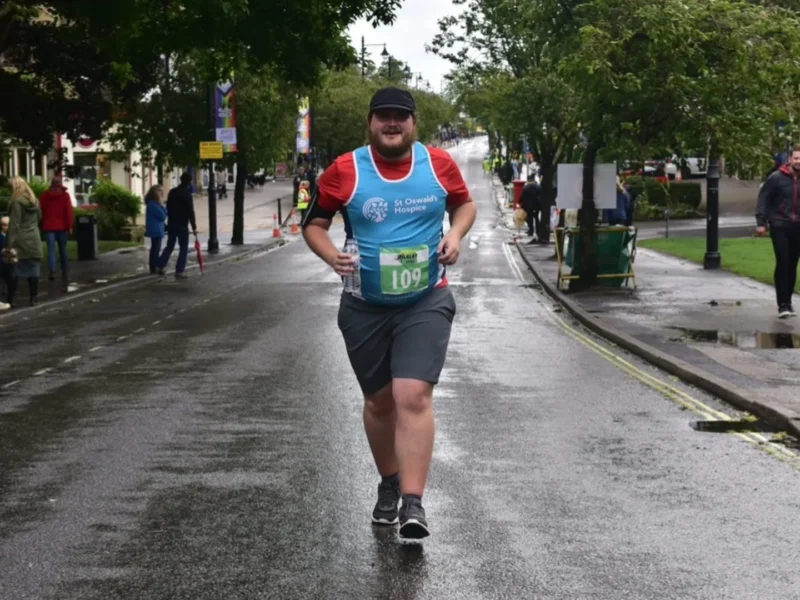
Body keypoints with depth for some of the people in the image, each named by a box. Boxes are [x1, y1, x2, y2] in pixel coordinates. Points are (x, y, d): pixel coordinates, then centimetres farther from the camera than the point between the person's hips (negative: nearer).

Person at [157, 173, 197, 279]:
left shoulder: (172, 192, 7)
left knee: (169, 246, 18)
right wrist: (194, 227, -11)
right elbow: (190, 212, -15)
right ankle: (179, 271, -3)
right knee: (183, 249, 1)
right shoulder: (187, 194, -14)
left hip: (171, 224, 6)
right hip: (182, 225, -6)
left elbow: (168, 207, 14)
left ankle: (160, 266, 14)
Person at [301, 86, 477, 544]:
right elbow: (314, 223, 5)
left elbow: (465, 204, 15)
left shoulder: (440, 164, -3)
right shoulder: (345, 171, -6)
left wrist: (456, 233, -6)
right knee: (379, 401, 13)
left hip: (426, 302, -1)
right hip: (365, 305, 1)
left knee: (413, 396, -17)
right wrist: (332, 256, -15)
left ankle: (413, 505, -15)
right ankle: (389, 486, 36)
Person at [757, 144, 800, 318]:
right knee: (782, 263, -10)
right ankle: (783, 304, -8)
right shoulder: (776, 178, -5)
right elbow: (763, 198, -3)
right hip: (779, 226, -3)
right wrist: (761, 222, -9)